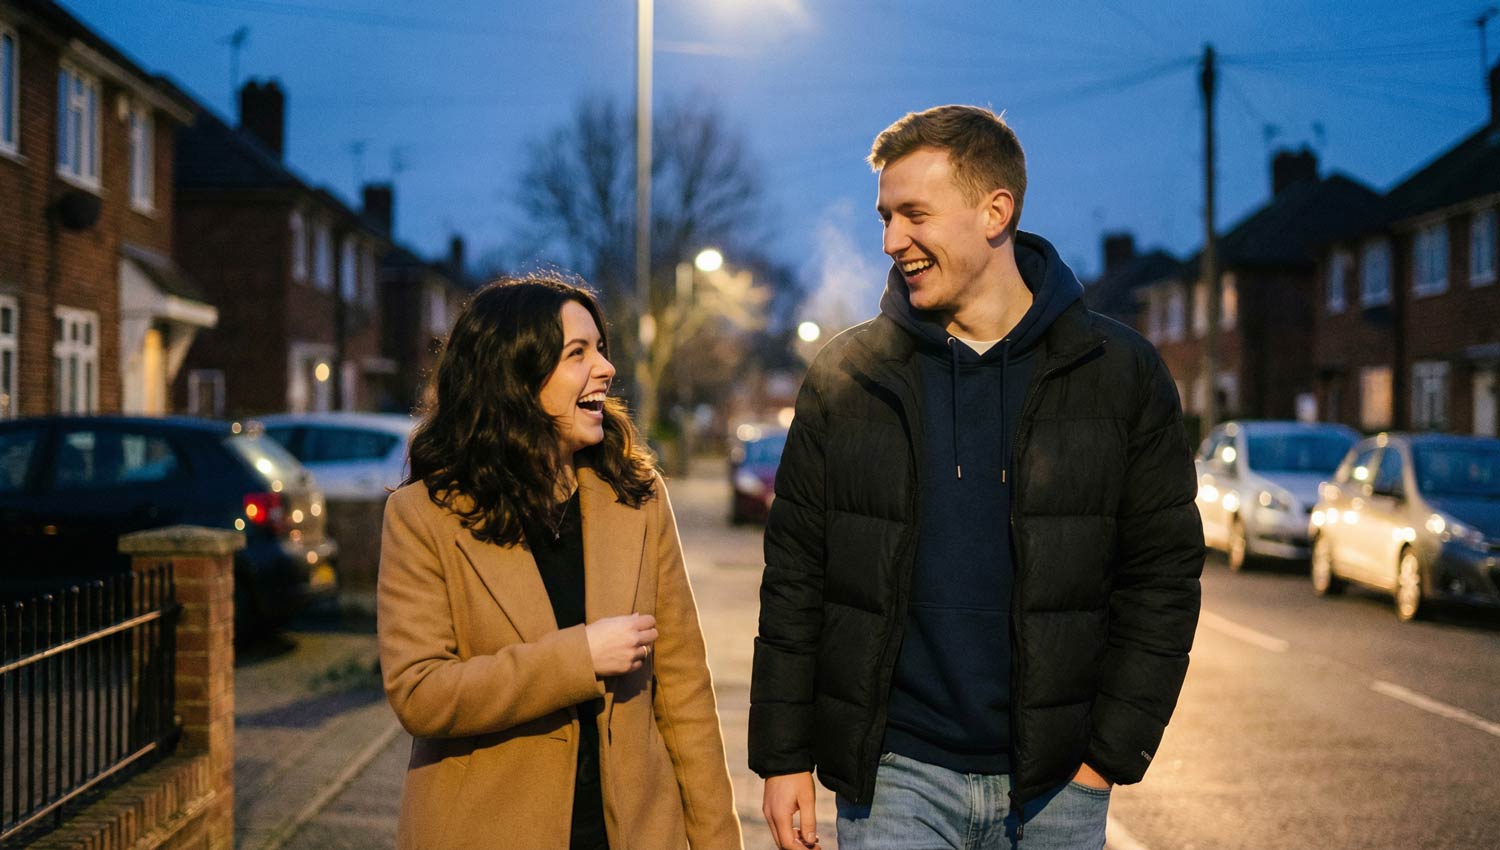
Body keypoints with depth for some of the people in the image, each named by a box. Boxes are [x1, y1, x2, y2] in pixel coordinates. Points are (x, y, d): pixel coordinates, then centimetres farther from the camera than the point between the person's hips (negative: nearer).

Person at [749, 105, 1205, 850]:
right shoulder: (844, 378, 3)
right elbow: (793, 579, 5)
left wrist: (1112, 753, -3)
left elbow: (1162, 576, 3)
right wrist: (783, 757, 1)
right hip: (895, 777, 0)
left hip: (1056, 787, 0)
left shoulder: (1119, 375, 1)